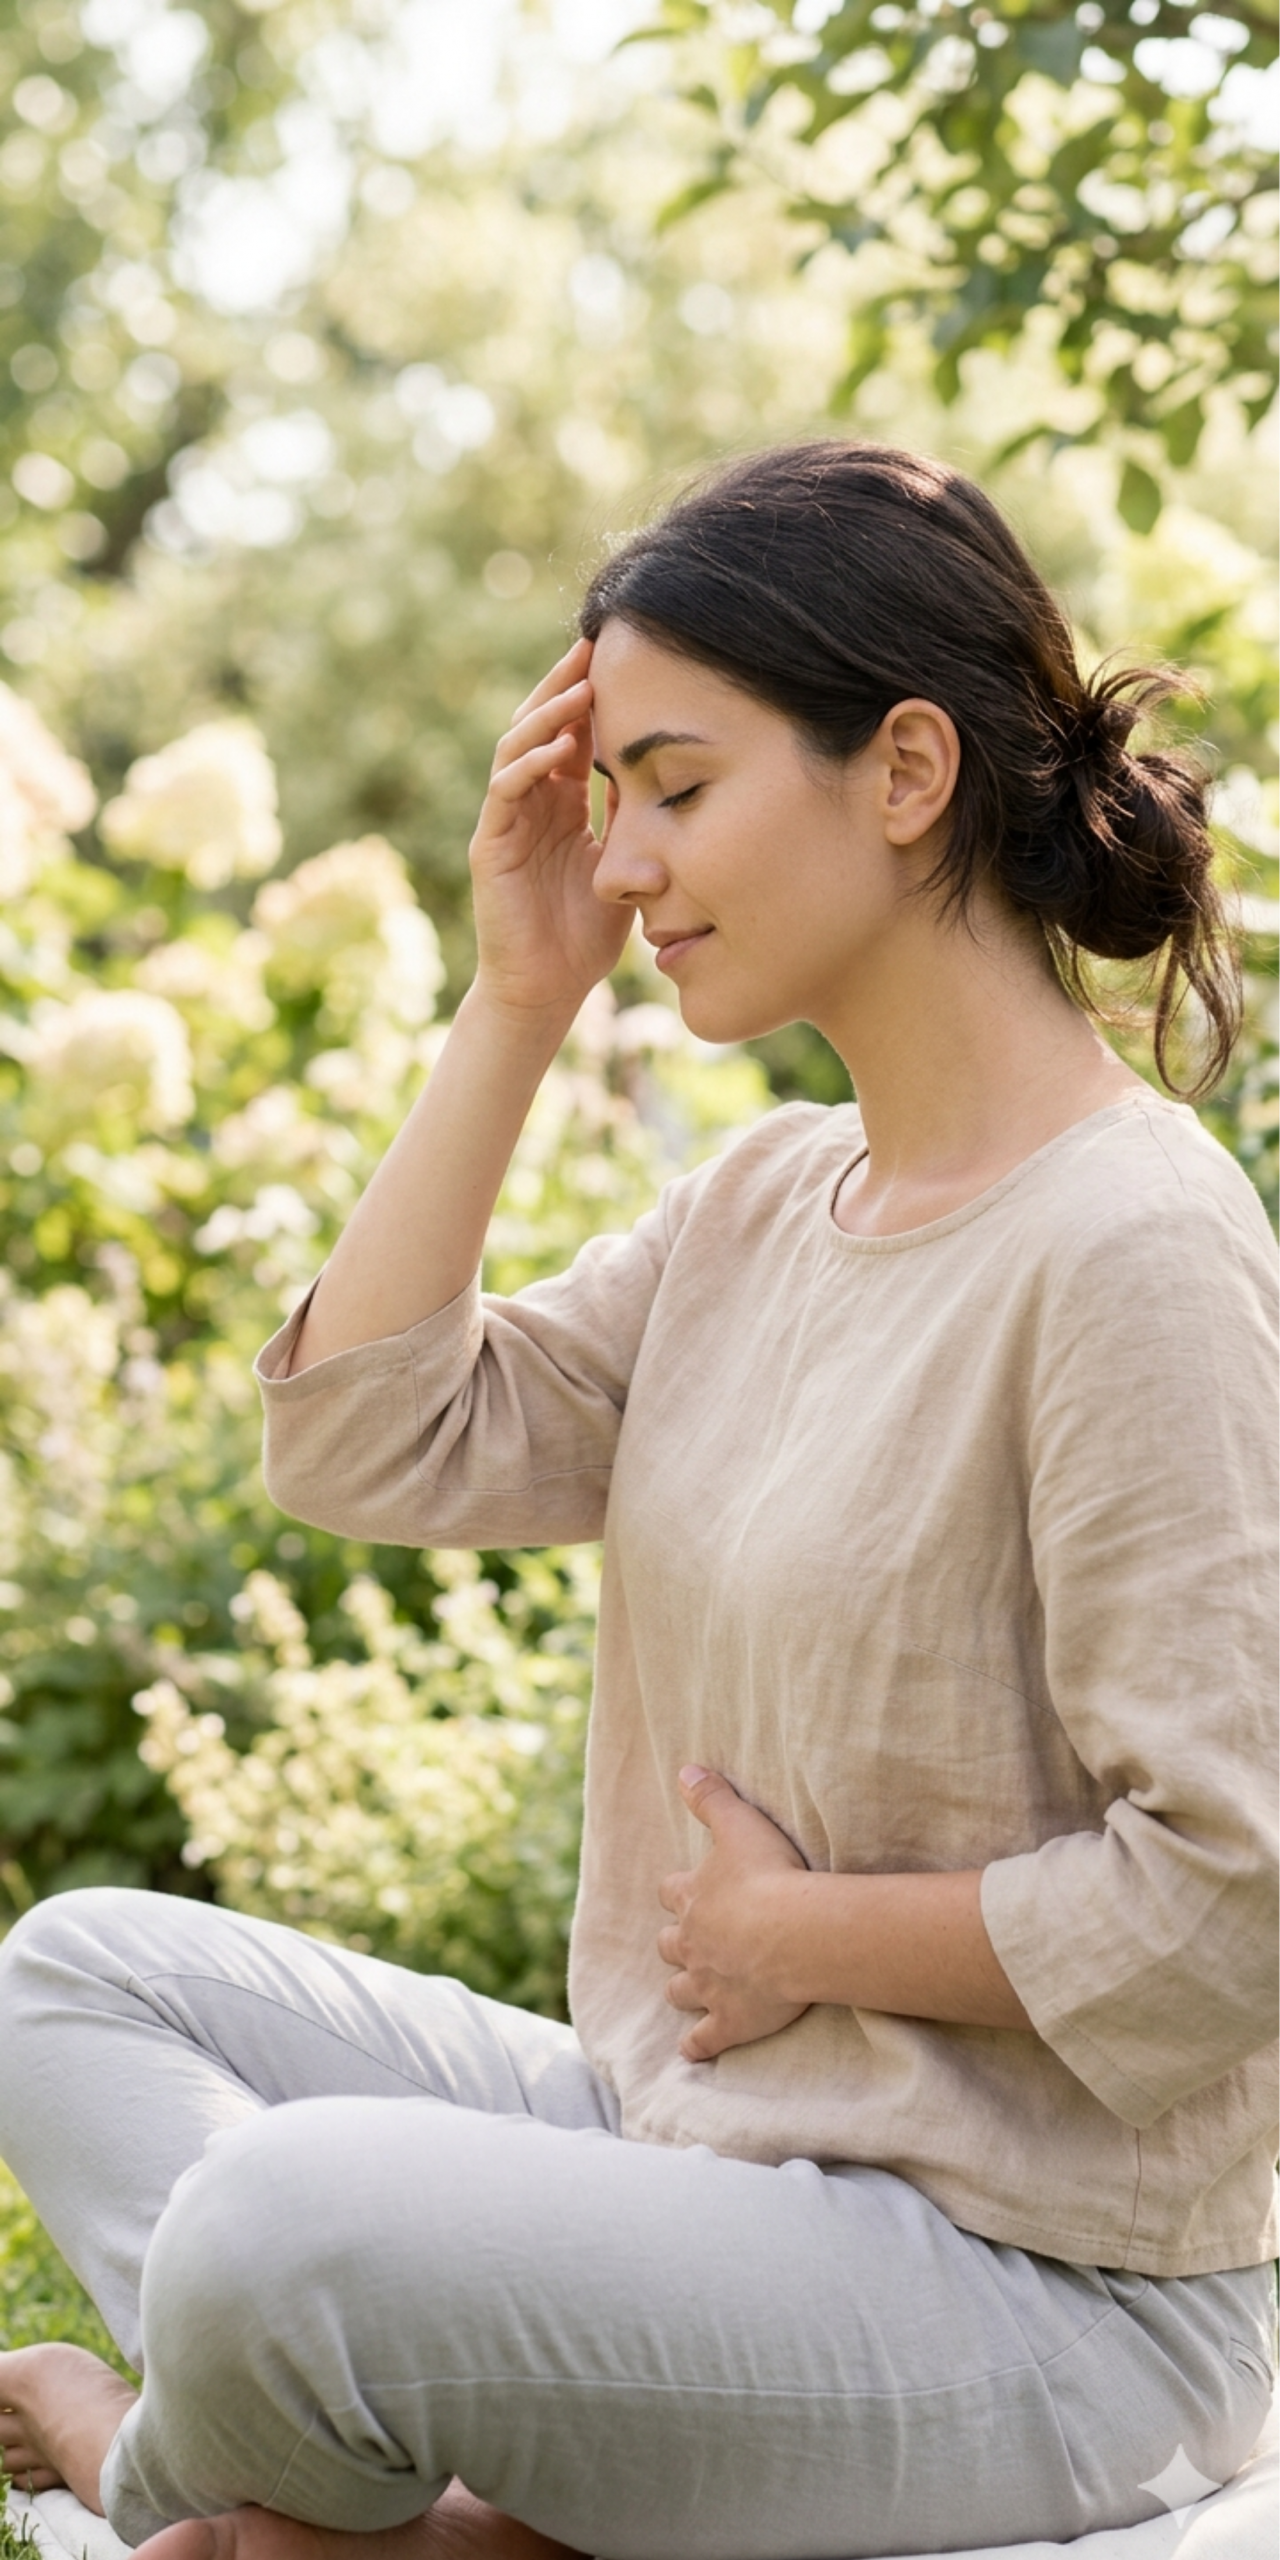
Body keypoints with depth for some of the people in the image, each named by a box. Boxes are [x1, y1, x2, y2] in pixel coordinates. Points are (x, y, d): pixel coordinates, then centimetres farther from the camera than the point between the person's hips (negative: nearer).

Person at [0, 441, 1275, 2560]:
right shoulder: (771, 1201, 8)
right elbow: (364, 1449, 6)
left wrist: (807, 1931, -12)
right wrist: (512, 1014, 1)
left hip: (1045, 2286, -9)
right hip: (705, 2141, 9)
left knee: (278, 2214, -30)